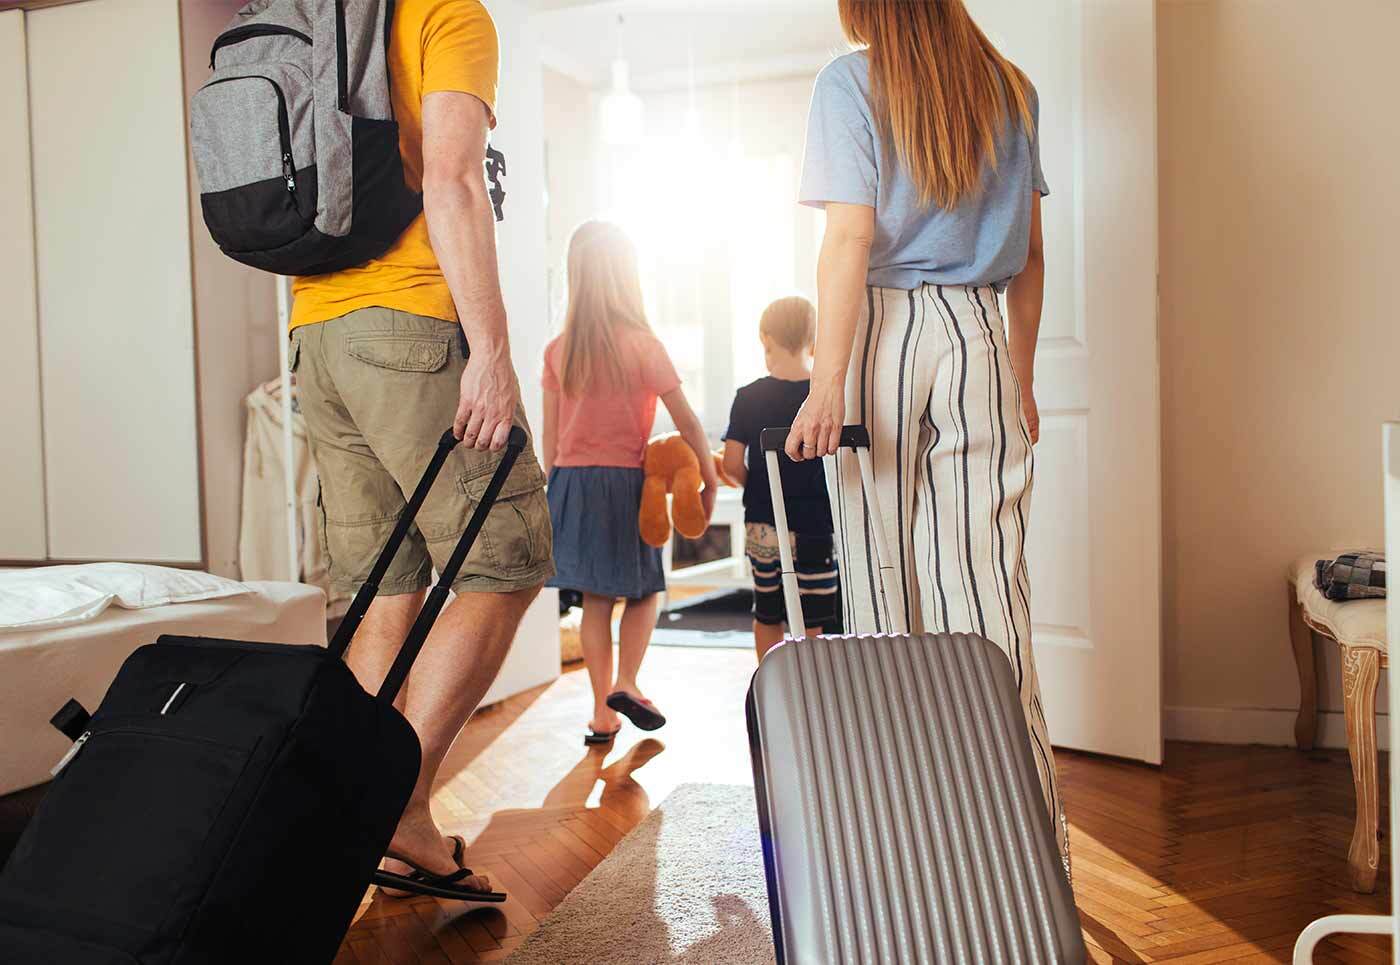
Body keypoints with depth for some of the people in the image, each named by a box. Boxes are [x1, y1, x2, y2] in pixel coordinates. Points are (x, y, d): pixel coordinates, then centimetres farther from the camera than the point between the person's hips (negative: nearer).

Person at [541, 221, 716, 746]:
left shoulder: (558, 350, 4)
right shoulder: (642, 345, -7)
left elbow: (550, 436, 7)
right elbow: (687, 422, -4)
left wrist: (556, 491, 16)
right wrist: (710, 480, 6)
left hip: (571, 482, 4)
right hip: (624, 482, -3)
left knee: (595, 596, 8)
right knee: (645, 589, 14)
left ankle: (602, 711, 10)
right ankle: (625, 682, -1)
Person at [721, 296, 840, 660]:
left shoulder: (748, 397, -3)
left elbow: (732, 464, -7)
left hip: (761, 525, 3)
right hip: (813, 528, -2)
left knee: (767, 616, 18)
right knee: (815, 623, 3)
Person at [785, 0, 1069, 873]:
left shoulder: (850, 82, 1)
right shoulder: (1011, 88, 14)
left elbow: (849, 240, -10)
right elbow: (1029, 252, 13)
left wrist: (827, 386, -12)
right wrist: (1022, 377, 19)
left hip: (884, 329, -3)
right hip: (979, 337, 4)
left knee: (882, 580, 5)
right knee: (987, 586, 2)